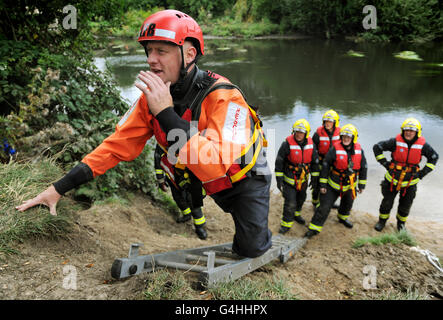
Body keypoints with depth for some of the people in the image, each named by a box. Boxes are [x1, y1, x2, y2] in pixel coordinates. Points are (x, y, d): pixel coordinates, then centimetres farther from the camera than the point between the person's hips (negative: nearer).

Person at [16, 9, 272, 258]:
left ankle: (261, 233, 29)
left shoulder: (223, 96, -34)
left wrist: (166, 113, -48)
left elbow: (215, 166, -45)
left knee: (251, 248, -4)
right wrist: (59, 188, -19)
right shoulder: (152, 98, -16)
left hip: (245, 176, -5)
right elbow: (117, 145, -14)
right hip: (199, 178, 5)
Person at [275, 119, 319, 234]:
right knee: (290, 202, -7)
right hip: (290, 178, -5)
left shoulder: (310, 144, -7)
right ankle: (286, 223, 10)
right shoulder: (287, 144, -21)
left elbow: (315, 161, 5)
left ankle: (296, 214, 49)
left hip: (303, 178, 5)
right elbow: (279, 162, -15)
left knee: (301, 198, 23)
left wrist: (314, 178, 7)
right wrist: (279, 179, -15)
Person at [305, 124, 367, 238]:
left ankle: (343, 217, 57)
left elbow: (363, 167, 5)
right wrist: (322, 184, -13)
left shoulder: (359, 150, -7)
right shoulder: (335, 149, -19)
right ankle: (314, 228, 2)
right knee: (324, 207, -8)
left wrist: (362, 185, 8)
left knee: (347, 204, 27)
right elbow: (325, 166, -14)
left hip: (350, 186, 5)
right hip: (334, 185, -4)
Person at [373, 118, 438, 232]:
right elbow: (377, 147, -10)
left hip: (410, 182, 2)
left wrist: (423, 172, -1)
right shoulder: (396, 141, -16)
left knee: (405, 205, 17)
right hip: (392, 179, -1)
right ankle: (382, 220, 34)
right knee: (387, 202, 10)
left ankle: (401, 222, 42)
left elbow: (434, 157, 6)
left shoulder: (422, 145, -10)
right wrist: (385, 163, -11)